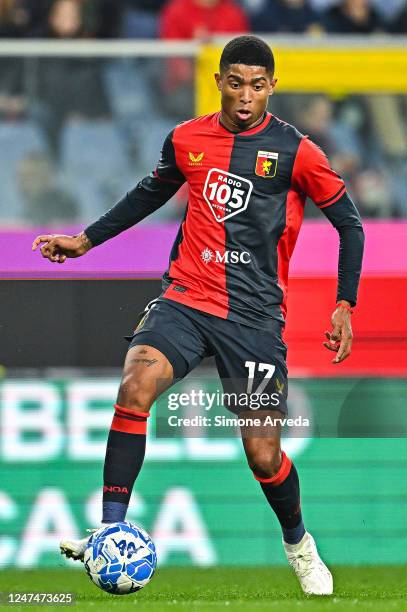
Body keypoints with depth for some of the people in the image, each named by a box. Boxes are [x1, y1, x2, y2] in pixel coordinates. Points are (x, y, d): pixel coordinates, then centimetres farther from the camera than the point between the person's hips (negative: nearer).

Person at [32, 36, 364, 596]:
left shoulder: (294, 152, -4)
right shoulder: (186, 140, 6)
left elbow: (348, 223, 4)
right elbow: (152, 192, 26)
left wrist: (344, 305, -3)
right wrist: (86, 240, 25)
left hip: (256, 316, -2)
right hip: (186, 298, 2)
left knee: (263, 457, -3)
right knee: (136, 386, -26)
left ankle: (297, 543, 30)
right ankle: (112, 535, -25)